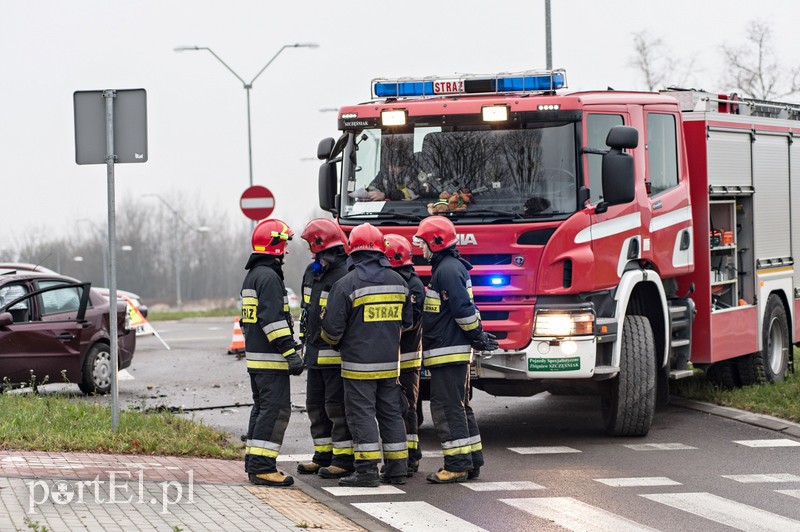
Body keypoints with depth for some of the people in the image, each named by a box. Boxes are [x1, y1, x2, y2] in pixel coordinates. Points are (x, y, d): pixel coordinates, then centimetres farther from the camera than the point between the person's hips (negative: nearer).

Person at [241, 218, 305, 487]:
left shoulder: (253, 275, 18)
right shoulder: (268, 276, -15)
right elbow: (273, 318, -22)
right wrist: (290, 352, -23)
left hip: (255, 355, 11)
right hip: (270, 358, -11)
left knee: (262, 409, 15)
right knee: (276, 410, -11)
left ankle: (253, 462, 18)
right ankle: (262, 466, -15)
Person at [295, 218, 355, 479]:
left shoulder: (345, 276, -19)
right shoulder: (312, 272, 11)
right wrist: (306, 338, 23)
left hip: (336, 353, -10)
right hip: (315, 351, 10)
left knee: (337, 406, -4)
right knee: (315, 405, 15)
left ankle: (344, 458, 3)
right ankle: (324, 455, 24)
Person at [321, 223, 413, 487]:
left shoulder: (346, 285, -12)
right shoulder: (398, 281, 6)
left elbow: (332, 328, -10)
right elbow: (407, 322, 16)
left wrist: (334, 341, 12)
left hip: (359, 363, -5)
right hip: (390, 363, 5)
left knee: (361, 413, -2)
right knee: (391, 413, 12)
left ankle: (367, 470, -6)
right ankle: (397, 467, 15)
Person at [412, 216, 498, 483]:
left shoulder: (448, 270, -16)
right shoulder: (448, 266, 18)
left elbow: (463, 308, -21)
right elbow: (463, 308, 24)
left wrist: (476, 336, -13)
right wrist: (478, 335, 21)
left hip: (448, 351, -11)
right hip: (455, 351, 11)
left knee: (447, 409, -9)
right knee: (459, 407, 15)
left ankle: (457, 465, -10)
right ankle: (471, 460, 19)